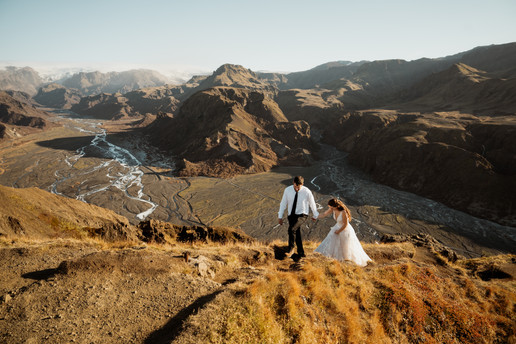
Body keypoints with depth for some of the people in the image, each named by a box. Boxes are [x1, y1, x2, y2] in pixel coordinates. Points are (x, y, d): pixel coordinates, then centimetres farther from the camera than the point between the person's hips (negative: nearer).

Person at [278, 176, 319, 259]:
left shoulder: (307, 192, -16)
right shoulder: (287, 190, -10)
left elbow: (312, 204, 1)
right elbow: (283, 203, 1)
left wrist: (315, 215, 14)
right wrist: (280, 216, 5)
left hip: (302, 216, -4)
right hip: (291, 215, 4)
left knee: (292, 229, -27)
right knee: (297, 234, 9)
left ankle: (291, 249, -11)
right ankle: (300, 253, 27)